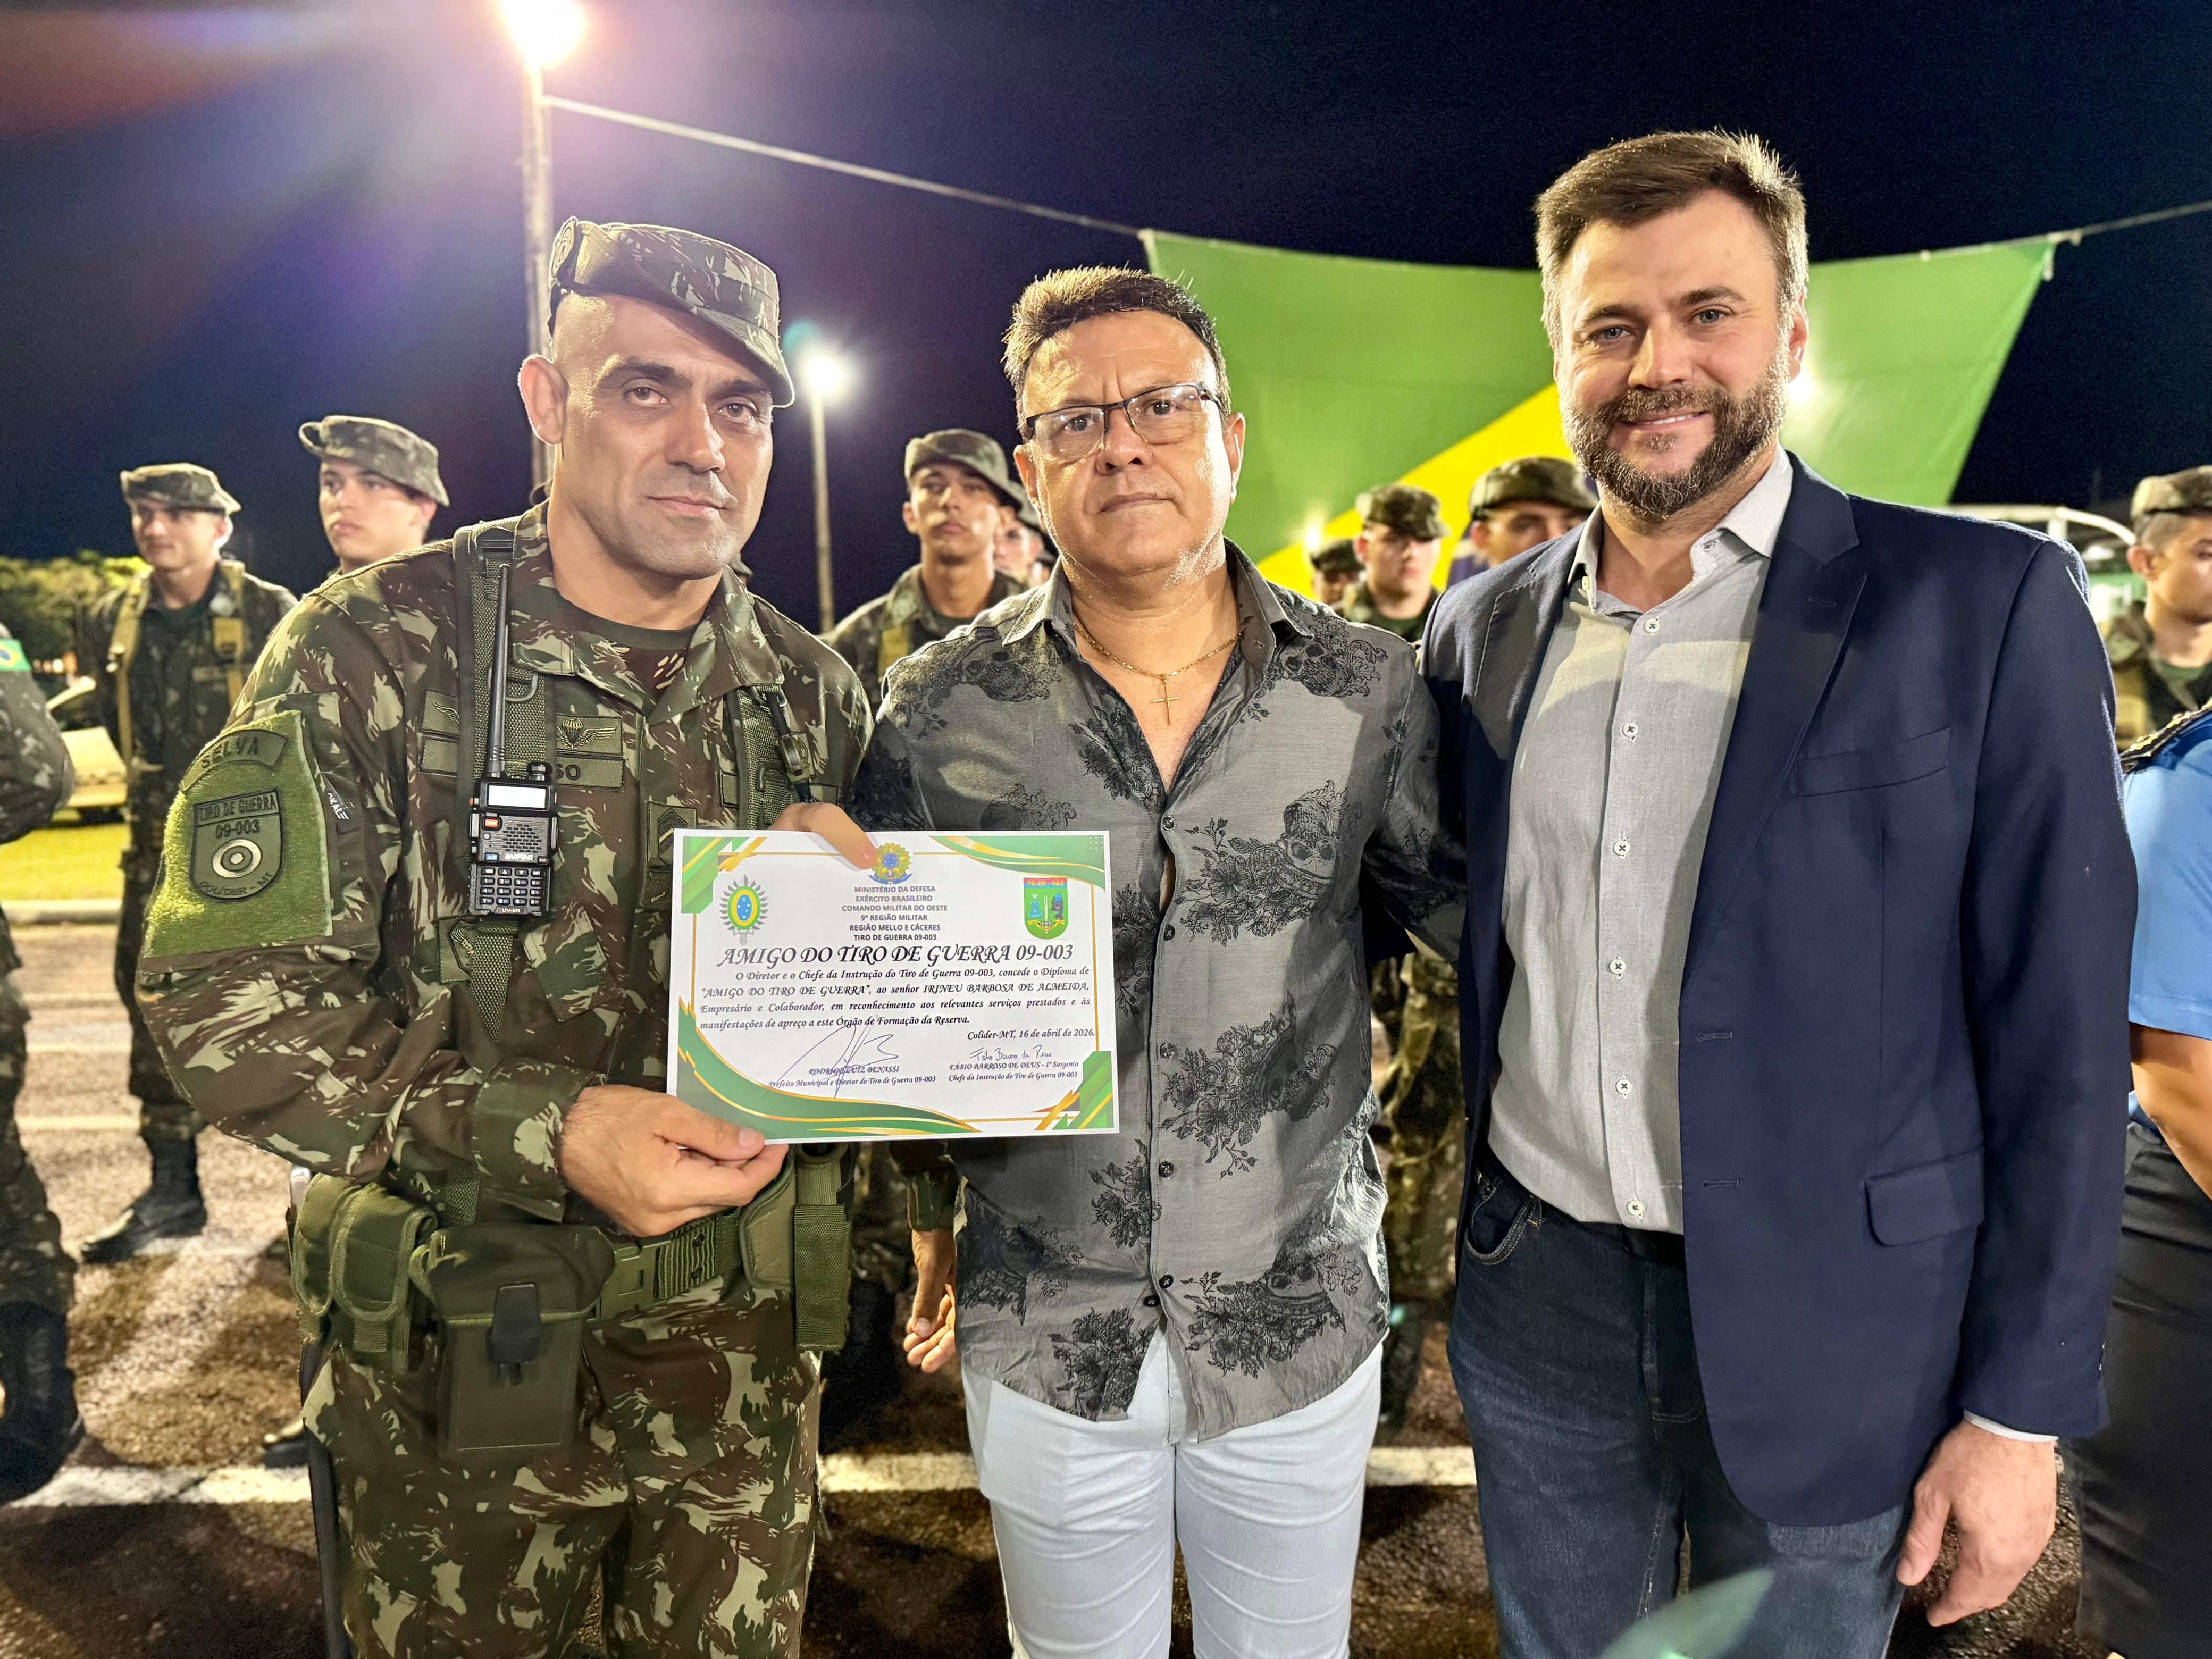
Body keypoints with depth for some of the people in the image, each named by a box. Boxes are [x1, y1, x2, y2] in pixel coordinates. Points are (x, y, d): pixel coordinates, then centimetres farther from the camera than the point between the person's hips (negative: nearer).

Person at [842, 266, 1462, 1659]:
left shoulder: (1370, 690, -7)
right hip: (1044, 1336, 0)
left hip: (1302, 1325, 1)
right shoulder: (938, 716, -8)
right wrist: (927, 1236, 5)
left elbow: (1476, 908, 3)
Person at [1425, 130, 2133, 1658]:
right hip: (1537, 1305, 3)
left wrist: (2021, 1409, -7)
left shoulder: (1983, 607, -9)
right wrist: (1484, 1225, 9)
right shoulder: (1481, 627, 2)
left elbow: (2057, 1040, -8)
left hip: (1824, 1335, -3)